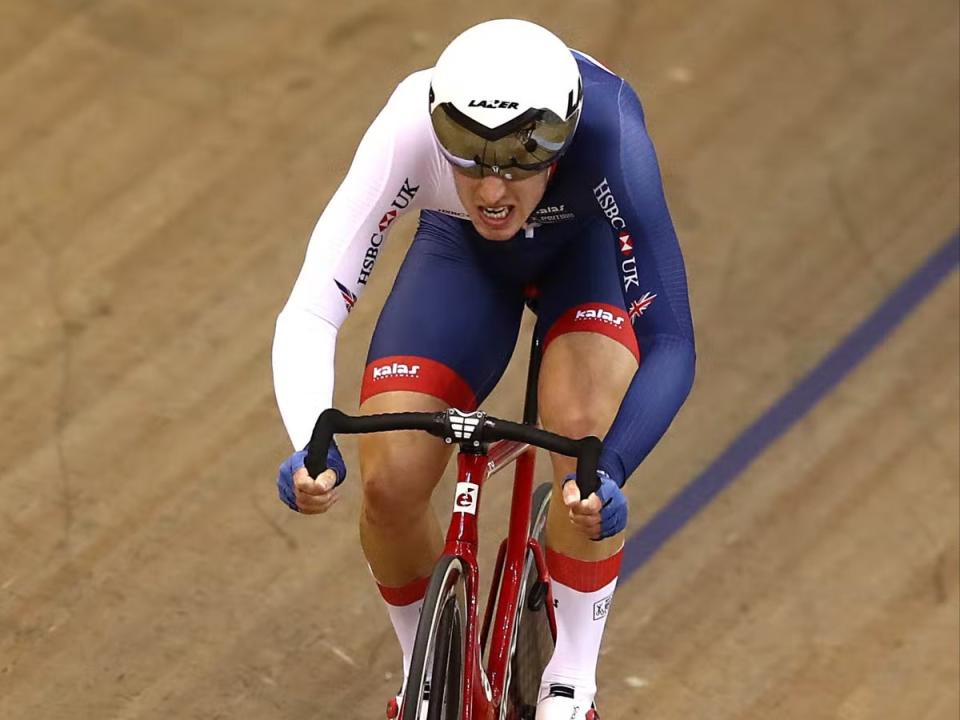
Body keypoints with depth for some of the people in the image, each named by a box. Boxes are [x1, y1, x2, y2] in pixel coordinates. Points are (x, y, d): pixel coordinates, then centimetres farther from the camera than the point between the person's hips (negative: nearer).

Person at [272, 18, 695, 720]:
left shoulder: (605, 131, -41)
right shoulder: (409, 131, -38)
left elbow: (671, 344, -40)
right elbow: (309, 314, -38)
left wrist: (609, 472, -56)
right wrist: (312, 445, -56)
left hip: (589, 242, -2)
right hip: (460, 250, 2)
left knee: (584, 430, -30)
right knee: (390, 486, -13)